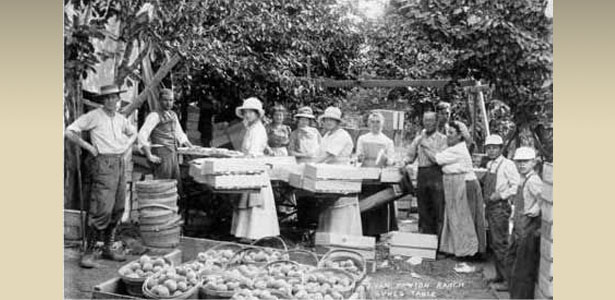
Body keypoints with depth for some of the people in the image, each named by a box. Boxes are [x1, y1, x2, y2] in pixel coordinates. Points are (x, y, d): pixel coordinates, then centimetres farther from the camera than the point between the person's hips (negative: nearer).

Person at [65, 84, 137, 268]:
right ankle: (88, 253, -5)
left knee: (117, 210, 9)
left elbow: (133, 133, 33)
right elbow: (69, 131, -5)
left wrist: (127, 145, 16)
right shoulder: (94, 116, -4)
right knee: (102, 210, -14)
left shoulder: (121, 119, 15)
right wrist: (88, 146, -7)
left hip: (120, 163, 7)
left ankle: (107, 249, 20)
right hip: (104, 163, -7)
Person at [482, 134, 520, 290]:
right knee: (494, 243, 15)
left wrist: (501, 195, -20)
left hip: (501, 207, -9)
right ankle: (499, 275, 27)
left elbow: (516, 186, -16)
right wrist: (486, 196, 11)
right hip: (490, 207, 9)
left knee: (501, 243, -8)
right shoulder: (489, 165, 14)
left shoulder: (507, 164, -11)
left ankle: (508, 280, -1)